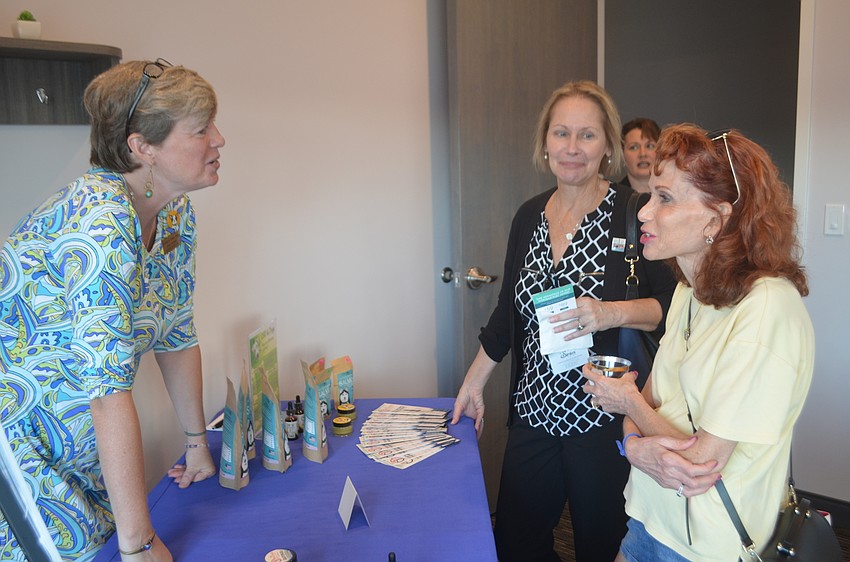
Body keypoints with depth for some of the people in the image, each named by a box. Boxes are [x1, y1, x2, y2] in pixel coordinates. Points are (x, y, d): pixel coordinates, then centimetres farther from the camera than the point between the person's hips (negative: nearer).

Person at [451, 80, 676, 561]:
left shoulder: (634, 213, -10)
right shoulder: (529, 216, 6)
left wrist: (614, 313, -27)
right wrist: (475, 381, 17)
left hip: (606, 418, -5)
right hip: (535, 411, 5)